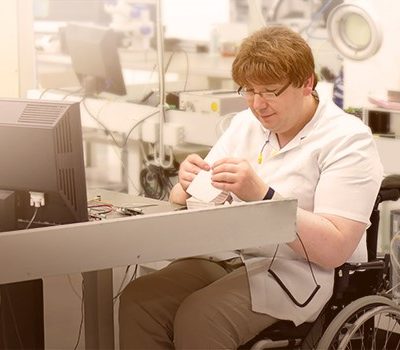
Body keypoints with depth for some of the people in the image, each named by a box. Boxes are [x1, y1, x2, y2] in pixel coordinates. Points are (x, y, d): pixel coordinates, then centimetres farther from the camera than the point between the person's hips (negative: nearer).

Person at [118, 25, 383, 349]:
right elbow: (187, 206, 11)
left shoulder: (348, 140, -8)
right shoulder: (245, 123, 11)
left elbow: (335, 248, -19)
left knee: (198, 318, -31)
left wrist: (262, 195, -29)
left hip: (298, 272, -6)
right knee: (138, 301, -20)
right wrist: (188, 186, -14)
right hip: (226, 257, 6)